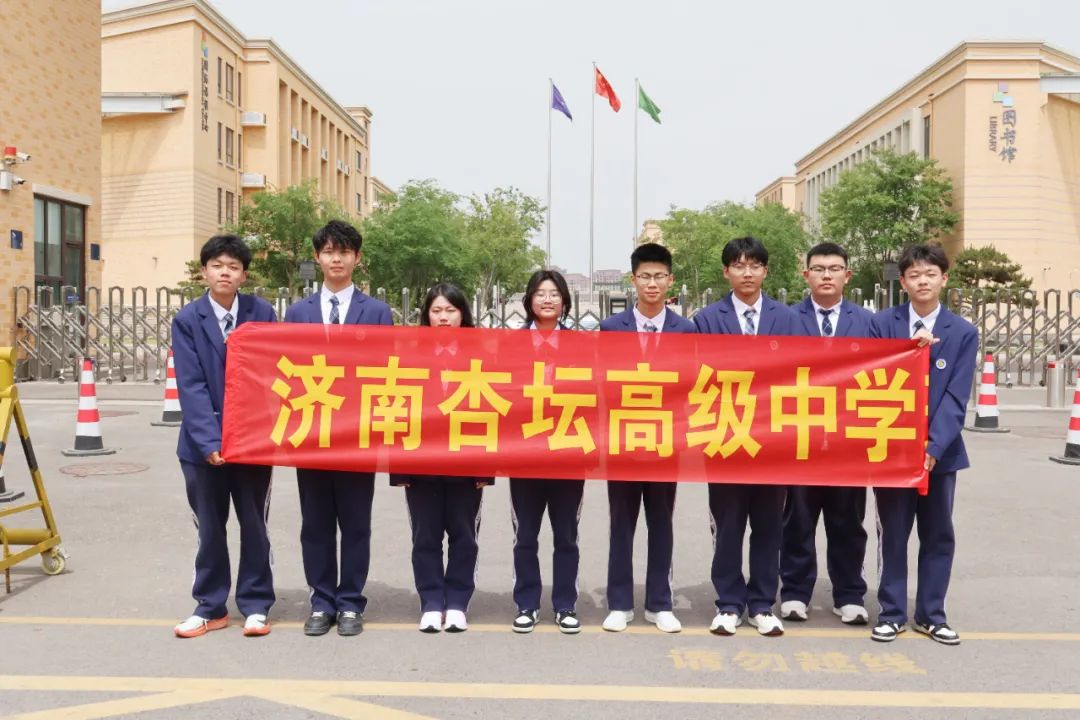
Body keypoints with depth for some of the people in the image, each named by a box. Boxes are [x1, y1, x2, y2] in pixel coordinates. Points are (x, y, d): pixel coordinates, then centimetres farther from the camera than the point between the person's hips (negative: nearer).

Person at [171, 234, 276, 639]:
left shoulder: (262, 314, -1)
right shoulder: (187, 320, -3)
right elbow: (191, 386, -9)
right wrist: (210, 441, -18)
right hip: (204, 442, 0)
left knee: (254, 525, 9)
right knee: (210, 527, 11)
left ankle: (255, 605, 21)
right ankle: (210, 607, 24)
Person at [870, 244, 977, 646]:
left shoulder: (963, 332, 0)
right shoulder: (882, 324, -1)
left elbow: (956, 397, -6)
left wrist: (934, 446, -16)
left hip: (939, 450, 1)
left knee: (938, 536, 10)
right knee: (893, 534, 7)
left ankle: (931, 615, 23)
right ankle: (892, 613, 18)